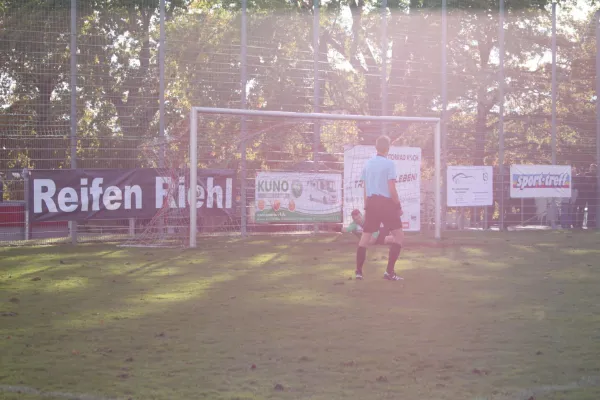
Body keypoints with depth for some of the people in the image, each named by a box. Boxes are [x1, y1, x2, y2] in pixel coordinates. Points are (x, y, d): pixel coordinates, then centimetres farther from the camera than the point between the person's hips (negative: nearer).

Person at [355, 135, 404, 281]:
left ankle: (358, 271, 10)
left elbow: (365, 189, 13)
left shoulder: (367, 163, 8)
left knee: (365, 237, 12)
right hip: (386, 203, -6)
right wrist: (398, 206, -4)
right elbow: (391, 189, -13)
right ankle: (389, 272, -6)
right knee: (399, 235, 3)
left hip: (371, 203, 6)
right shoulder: (389, 163, -9)